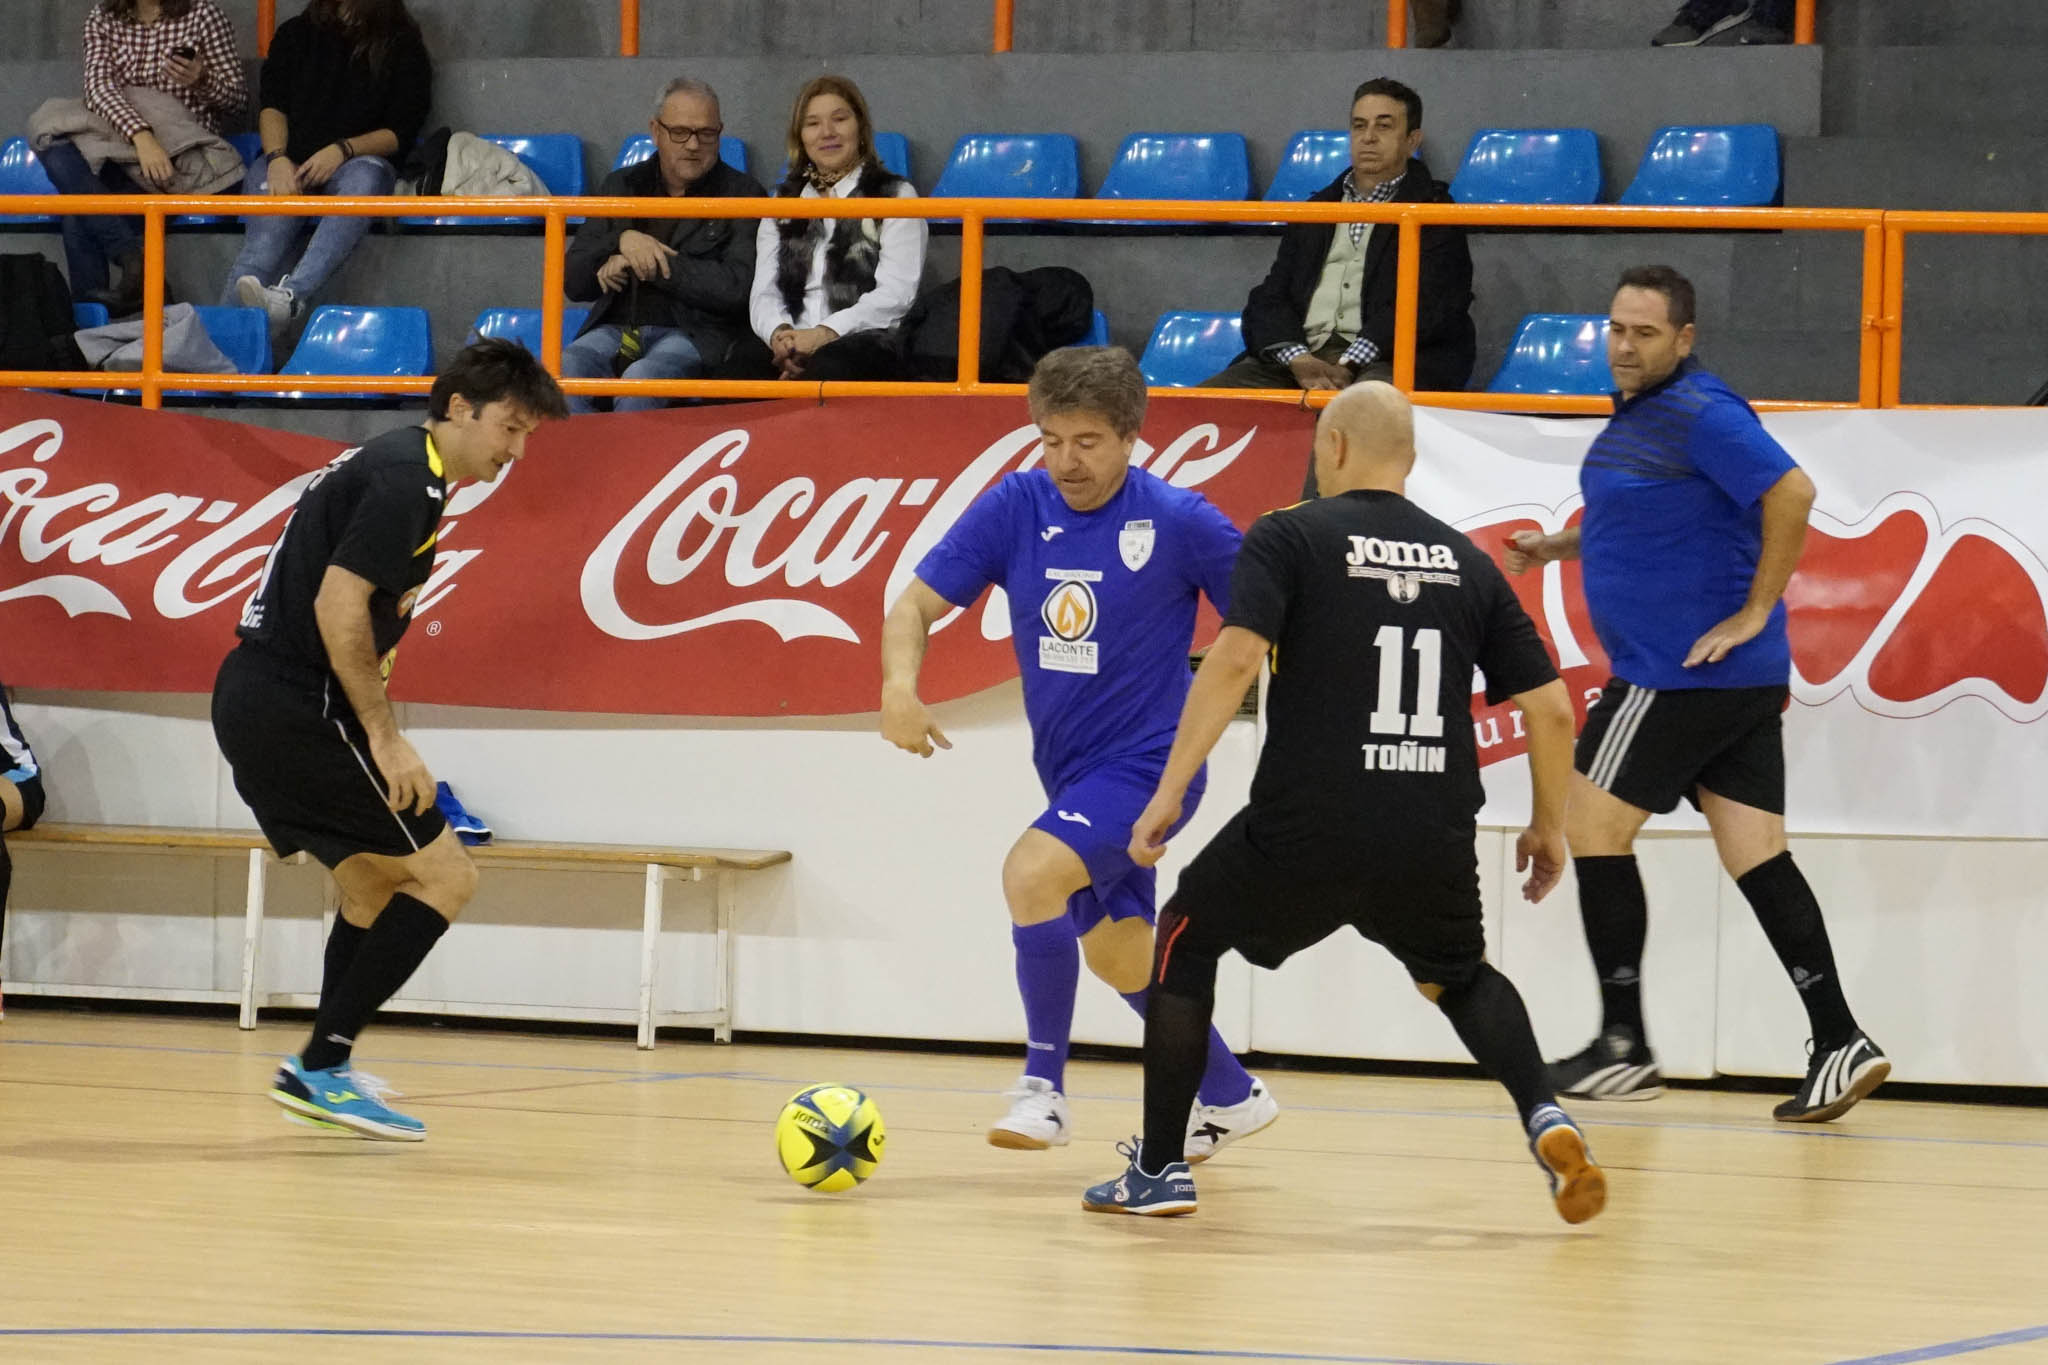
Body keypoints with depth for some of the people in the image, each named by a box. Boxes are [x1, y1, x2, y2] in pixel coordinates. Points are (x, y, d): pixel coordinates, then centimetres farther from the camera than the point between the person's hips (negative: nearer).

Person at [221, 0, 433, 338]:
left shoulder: (403, 47, 12)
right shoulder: (297, 35, 18)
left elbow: (400, 133, 3)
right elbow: (272, 107, 9)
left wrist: (342, 150, -15)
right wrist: (277, 159, -13)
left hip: (352, 162, -1)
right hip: (287, 166, 1)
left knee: (365, 177, -40)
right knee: (268, 238, -32)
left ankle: (291, 296, -56)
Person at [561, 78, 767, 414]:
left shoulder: (741, 194, 8)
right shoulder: (622, 185, 19)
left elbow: (737, 286, -8)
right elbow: (574, 281, 14)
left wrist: (650, 267, -6)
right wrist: (622, 242, -6)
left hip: (696, 333, -4)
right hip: (617, 329, 4)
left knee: (642, 378, -37)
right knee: (563, 369, -30)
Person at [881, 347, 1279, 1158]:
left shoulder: (1177, 521, -15)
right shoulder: (1015, 508, -4)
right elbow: (919, 604, -4)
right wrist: (900, 684, -23)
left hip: (1147, 762, -7)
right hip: (1070, 770, 7)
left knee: (1032, 872, -28)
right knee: (1117, 956, 17)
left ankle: (1043, 1084, -18)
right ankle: (1229, 1097, 37)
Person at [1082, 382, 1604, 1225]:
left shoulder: (1287, 538, 2)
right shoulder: (1465, 563, 13)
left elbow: (1236, 658, -14)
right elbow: (1550, 708, 10)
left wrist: (1169, 792, -12)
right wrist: (1548, 825, 23)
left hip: (1307, 830, -3)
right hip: (1434, 840, 3)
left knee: (1187, 936, 22)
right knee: (1461, 976, 30)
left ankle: (1159, 1169, 19)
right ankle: (1544, 1119, 2)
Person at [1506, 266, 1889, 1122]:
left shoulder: (1700, 415, -16)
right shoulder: (1635, 413, 14)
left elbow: (1792, 493, -25)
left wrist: (1754, 613, -21)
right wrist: (1565, 546, 15)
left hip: (1690, 673, -9)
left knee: (1594, 824, -1)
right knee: (1755, 853, 5)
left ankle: (1624, 1047, 4)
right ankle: (1838, 1043, 0)